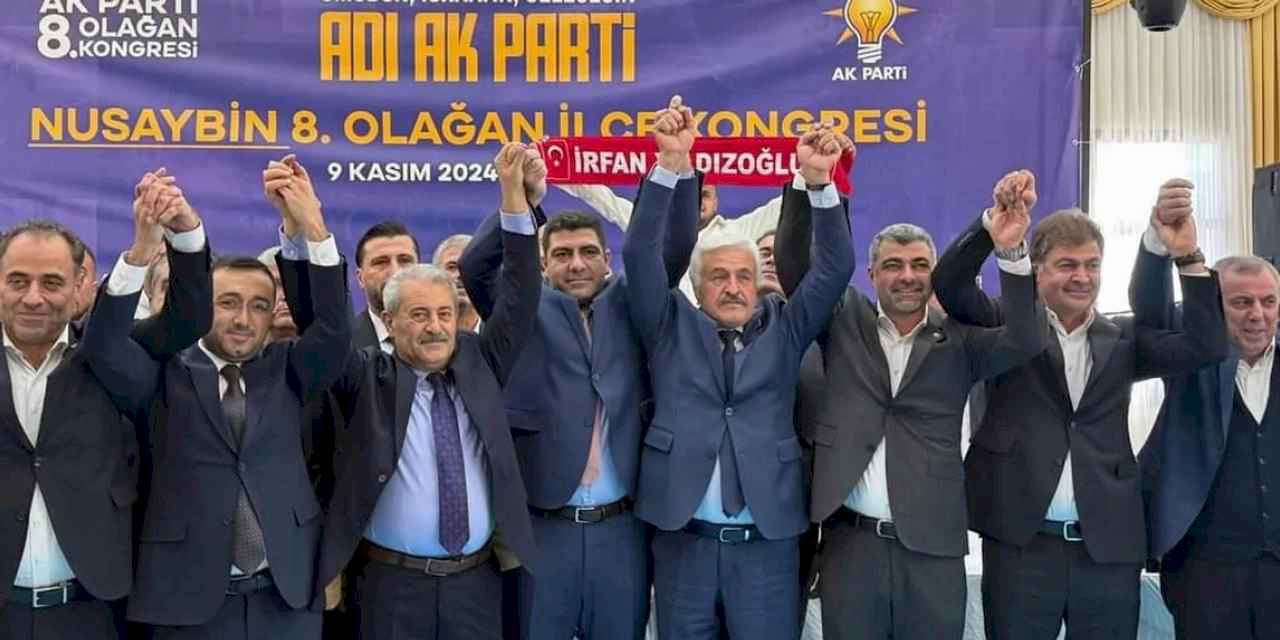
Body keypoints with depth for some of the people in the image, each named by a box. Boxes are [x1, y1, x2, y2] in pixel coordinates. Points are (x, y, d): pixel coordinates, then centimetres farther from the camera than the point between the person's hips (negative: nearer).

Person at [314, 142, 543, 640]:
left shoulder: (479, 365, 6)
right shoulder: (367, 378, -1)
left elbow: (520, 299, 0)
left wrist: (514, 193, -10)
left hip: (478, 578, 2)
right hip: (393, 581, -2)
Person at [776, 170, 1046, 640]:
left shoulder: (957, 339, 5)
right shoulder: (845, 322, 7)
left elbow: (1024, 343, -10)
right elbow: (795, 263, -2)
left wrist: (1012, 252, -22)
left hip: (932, 546, 0)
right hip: (849, 541, 0)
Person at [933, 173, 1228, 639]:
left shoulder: (1122, 338, 11)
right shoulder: (1006, 325, 4)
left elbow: (1206, 346, 1)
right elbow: (950, 286, -11)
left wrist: (1188, 258, -8)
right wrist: (996, 220, -23)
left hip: (1110, 546, 3)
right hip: (1021, 543, -2)